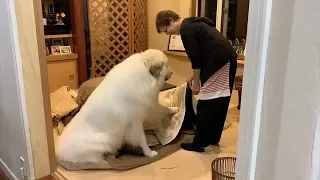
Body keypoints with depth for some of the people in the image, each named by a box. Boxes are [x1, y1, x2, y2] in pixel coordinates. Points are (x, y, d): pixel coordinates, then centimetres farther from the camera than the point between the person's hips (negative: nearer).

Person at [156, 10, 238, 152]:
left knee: (205, 106, -2)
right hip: (228, 60, 10)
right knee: (219, 103, 15)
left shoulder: (185, 29, -7)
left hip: (218, 63, -10)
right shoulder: (193, 24, 23)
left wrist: (196, 82, -2)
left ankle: (199, 144, 7)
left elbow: (196, 58, -11)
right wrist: (194, 76, 28)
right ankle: (213, 139, 27)